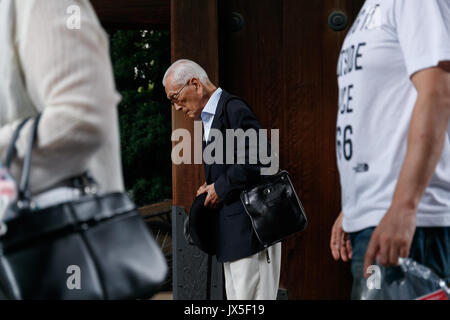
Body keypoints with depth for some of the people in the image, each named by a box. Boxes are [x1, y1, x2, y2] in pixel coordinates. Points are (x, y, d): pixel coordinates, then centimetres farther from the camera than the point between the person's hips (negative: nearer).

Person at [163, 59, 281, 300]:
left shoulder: (234, 109, -12)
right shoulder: (209, 119, 19)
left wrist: (221, 187, -14)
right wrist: (212, 186, 6)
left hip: (250, 227, -10)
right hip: (231, 235, 10)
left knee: (251, 295, -9)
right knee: (236, 297, 10)